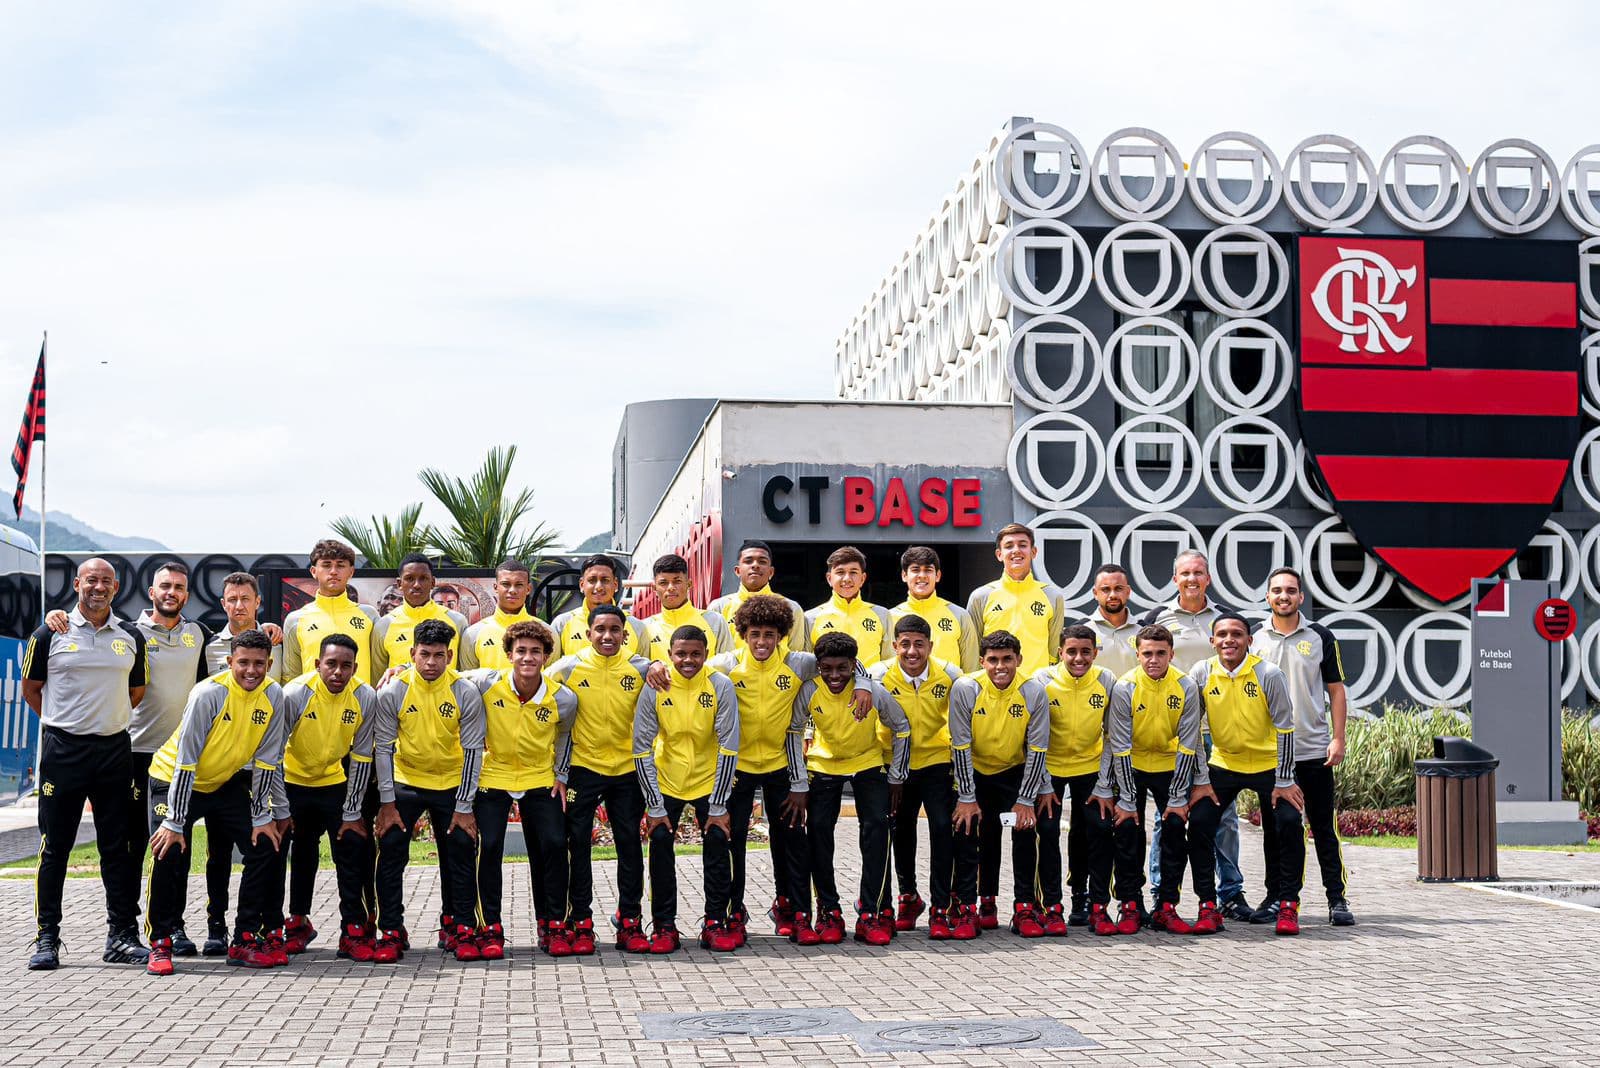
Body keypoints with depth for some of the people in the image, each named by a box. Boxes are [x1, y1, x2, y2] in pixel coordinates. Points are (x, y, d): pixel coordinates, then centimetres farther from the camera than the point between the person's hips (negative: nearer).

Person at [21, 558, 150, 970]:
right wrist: (65, 723, 7)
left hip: (115, 749, 2)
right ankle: (46, 938, 9)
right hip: (62, 751, -2)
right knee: (54, 847, 1)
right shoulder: (50, 634, 1)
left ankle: (122, 936, 11)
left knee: (119, 847, 5)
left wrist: (107, 719, 11)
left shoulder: (131, 637, 8)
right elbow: (30, 688, 9)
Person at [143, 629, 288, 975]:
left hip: (227, 783, 5)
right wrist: (174, 822, -27)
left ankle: (246, 939, 6)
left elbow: (266, 760, -6)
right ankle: (160, 943, -3)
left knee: (265, 848, -4)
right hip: (175, 780, -5)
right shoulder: (209, 693, -27)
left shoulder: (273, 696, -13)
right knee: (169, 854, -19)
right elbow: (185, 761, -26)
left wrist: (262, 817, -7)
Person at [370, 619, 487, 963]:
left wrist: (464, 806, -10)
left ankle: (460, 928, 11)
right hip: (405, 782, 0)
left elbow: (472, 750, -10)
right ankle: (392, 932, 3)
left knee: (460, 854, -2)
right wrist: (386, 803, -9)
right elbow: (383, 747, -7)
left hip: (452, 783, 0)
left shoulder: (465, 692, -14)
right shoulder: (392, 691, -14)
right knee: (390, 851, -7)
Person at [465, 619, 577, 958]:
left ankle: (552, 925, 8)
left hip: (540, 780, 1)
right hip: (493, 777, -1)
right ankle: (491, 929, 4)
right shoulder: (487, 684, -17)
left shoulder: (562, 699, -12)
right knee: (490, 847, -9)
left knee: (553, 847, -7)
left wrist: (561, 776, 6)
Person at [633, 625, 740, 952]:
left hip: (709, 781, 0)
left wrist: (719, 806, -13)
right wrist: (655, 808, -11)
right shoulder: (655, 689, -14)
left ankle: (715, 923, 7)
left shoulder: (720, 686, -16)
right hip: (666, 782, 0)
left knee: (717, 844, -7)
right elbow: (642, 750, -10)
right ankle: (664, 926, 6)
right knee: (660, 843, -6)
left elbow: (728, 748, -13)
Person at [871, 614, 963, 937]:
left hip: (937, 760, -1)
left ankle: (940, 908, -3)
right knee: (901, 831, 12)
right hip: (895, 763, 1)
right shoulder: (880, 675, -17)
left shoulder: (949, 674, -15)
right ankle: (908, 896, 35)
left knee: (942, 827, -13)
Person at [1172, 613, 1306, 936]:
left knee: (1289, 824, -15)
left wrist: (1284, 782, -10)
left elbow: (1285, 730, -11)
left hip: (1268, 764, -2)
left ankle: (1288, 906, 0)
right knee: (1199, 823, -12)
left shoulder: (1268, 675, -16)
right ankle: (1208, 906, 0)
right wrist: (1200, 781, -5)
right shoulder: (1201, 674, -10)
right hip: (1222, 764, 2)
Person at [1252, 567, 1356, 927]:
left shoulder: (1320, 637, 3)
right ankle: (1276, 898, 15)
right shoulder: (1254, 638, 6)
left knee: (1323, 827, 1)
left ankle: (1337, 900, 5)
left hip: (1314, 749, -1)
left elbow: (1336, 691, 4)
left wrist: (1338, 738, -5)